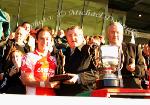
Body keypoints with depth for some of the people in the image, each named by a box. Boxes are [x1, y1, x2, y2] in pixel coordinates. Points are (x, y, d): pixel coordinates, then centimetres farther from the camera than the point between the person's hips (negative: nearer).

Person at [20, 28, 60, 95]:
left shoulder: (53, 59, 10)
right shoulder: (29, 57, -3)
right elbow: (25, 80, -10)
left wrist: (57, 83, -8)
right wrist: (43, 84, -23)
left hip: (52, 94, 4)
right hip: (34, 94, -4)